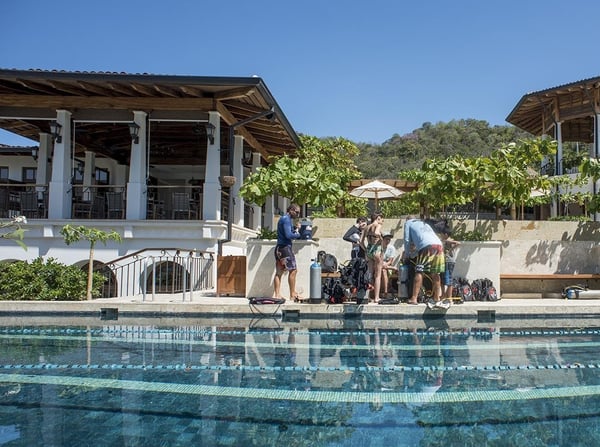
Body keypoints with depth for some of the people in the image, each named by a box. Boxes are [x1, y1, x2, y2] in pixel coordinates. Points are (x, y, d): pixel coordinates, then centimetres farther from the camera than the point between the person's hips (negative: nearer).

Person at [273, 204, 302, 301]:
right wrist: (299, 235, -7)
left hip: (279, 248, 10)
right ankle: (293, 294, -1)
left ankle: (277, 294, 7)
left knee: (279, 272, 7)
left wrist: (294, 228, 9)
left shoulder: (285, 218, 20)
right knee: (293, 270, -4)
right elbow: (288, 235, -20)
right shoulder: (286, 219, -11)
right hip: (285, 247, -10)